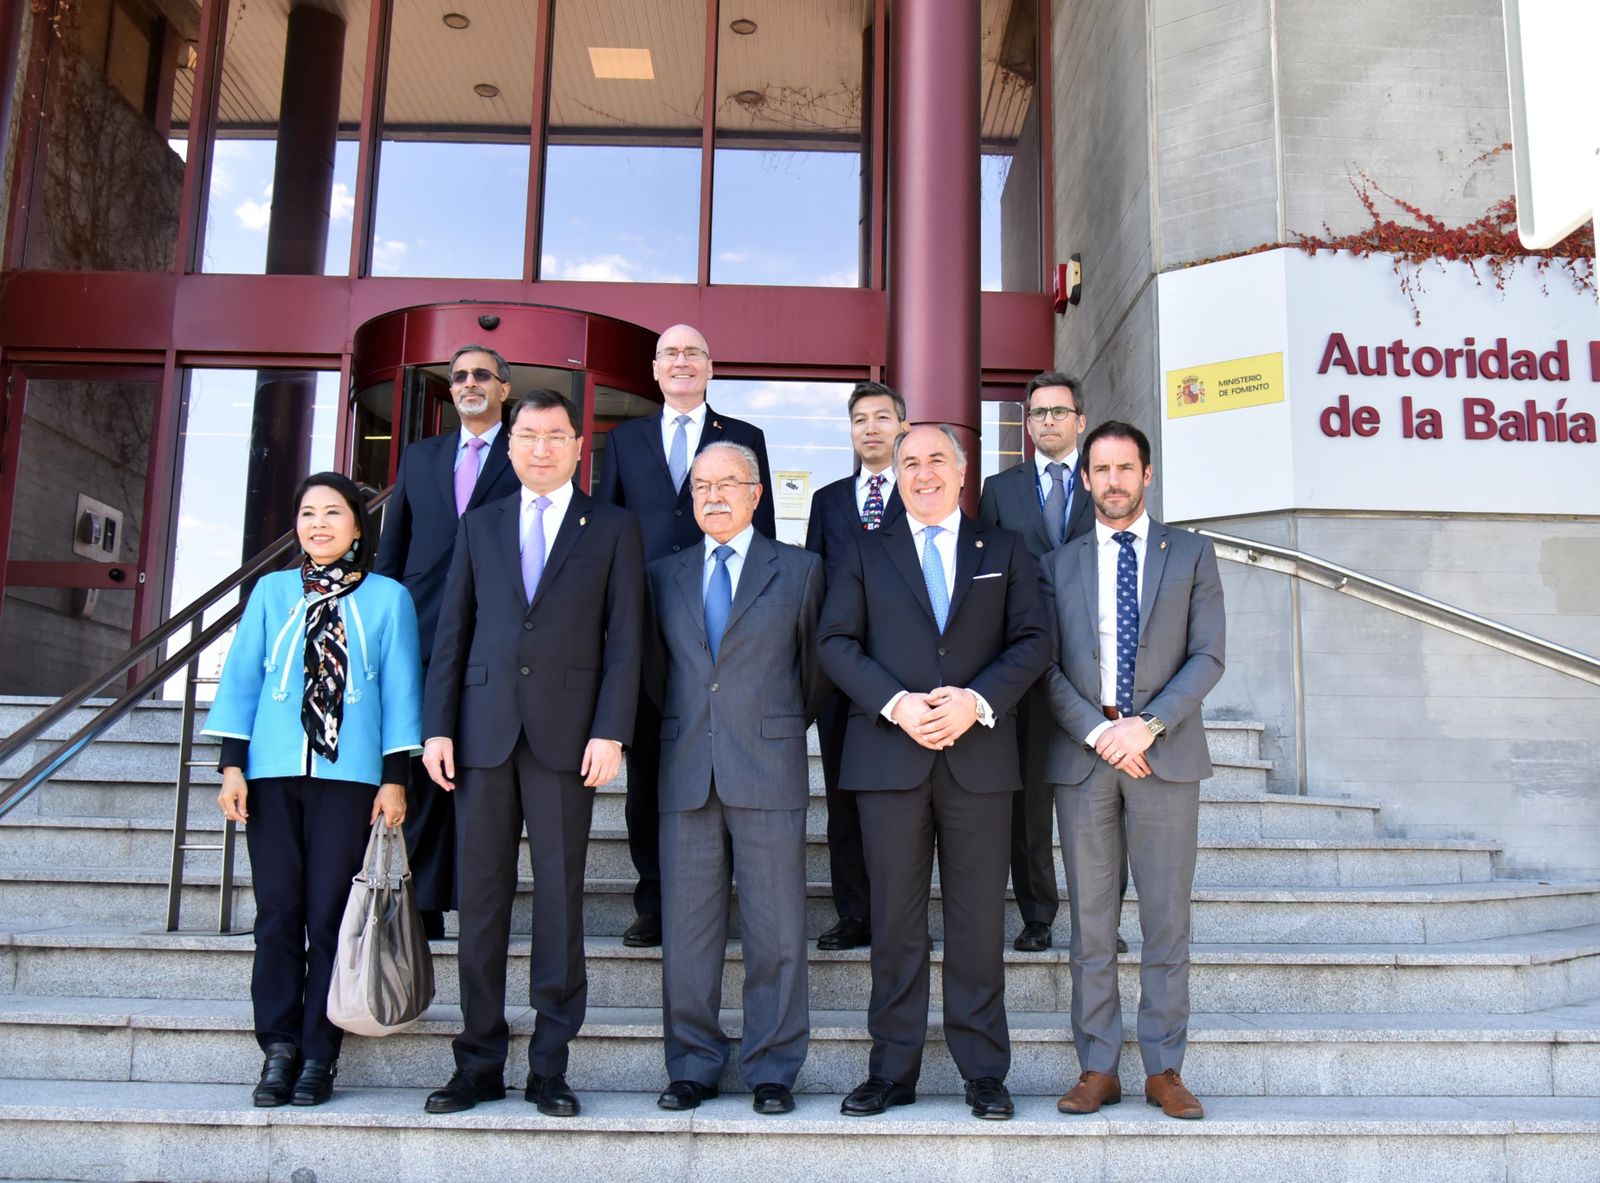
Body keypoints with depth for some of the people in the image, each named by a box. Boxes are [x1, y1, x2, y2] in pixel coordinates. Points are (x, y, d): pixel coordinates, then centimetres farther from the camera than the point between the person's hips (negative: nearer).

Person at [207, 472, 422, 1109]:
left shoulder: (387, 597, 7)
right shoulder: (271, 591, 13)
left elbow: (400, 689, 5)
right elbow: (242, 676, 10)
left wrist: (395, 776, -1)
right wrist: (232, 765, 2)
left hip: (348, 775, -2)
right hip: (272, 774, 2)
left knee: (329, 914, -1)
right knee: (278, 912, 1)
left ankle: (318, 1055, 8)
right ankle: (279, 1047, 11)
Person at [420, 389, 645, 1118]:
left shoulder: (612, 530, 7)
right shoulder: (480, 525, 15)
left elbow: (624, 640, 1)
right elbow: (452, 633, 11)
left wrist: (610, 732, -9)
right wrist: (438, 726, 2)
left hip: (567, 734, -2)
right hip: (485, 731, 2)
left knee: (560, 899, 2)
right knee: (481, 899, 5)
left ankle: (549, 1067, 11)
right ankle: (480, 1063, 15)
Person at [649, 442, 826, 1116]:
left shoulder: (799, 570, 7)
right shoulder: (664, 576, 14)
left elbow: (813, 667, 12)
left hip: (768, 771, -2)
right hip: (686, 774, 2)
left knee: (775, 931, 2)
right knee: (687, 929, 6)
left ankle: (773, 1070, 14)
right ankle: (693, 1066, 18)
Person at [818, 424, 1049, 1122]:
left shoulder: (1004, 551, 13)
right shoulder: (865, 554, 13)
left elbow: (1033, 641, 5)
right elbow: (837, 642, 3)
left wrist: (978, 701, -11)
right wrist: (896, 704, -12)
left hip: (979, 756, 0)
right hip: (889, 757, 0)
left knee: (978, 921, 4)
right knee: (895, 922, 4)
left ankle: (985, 1073, 14)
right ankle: (892, 1071, 14)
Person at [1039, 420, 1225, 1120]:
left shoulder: (1191, 555, 9)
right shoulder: (1058, 563, 11)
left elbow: (1207, 656, 1)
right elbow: (1047, 666, 4)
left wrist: (1148, 724, -12)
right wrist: (1099, 731, -10)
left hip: (1165, 753, -1)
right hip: (1082, 754, 1)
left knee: (1166, 918, 3)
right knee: (1091, 922, 4)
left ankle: (1164, 1070, 12)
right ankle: (1097, 1069, 12)